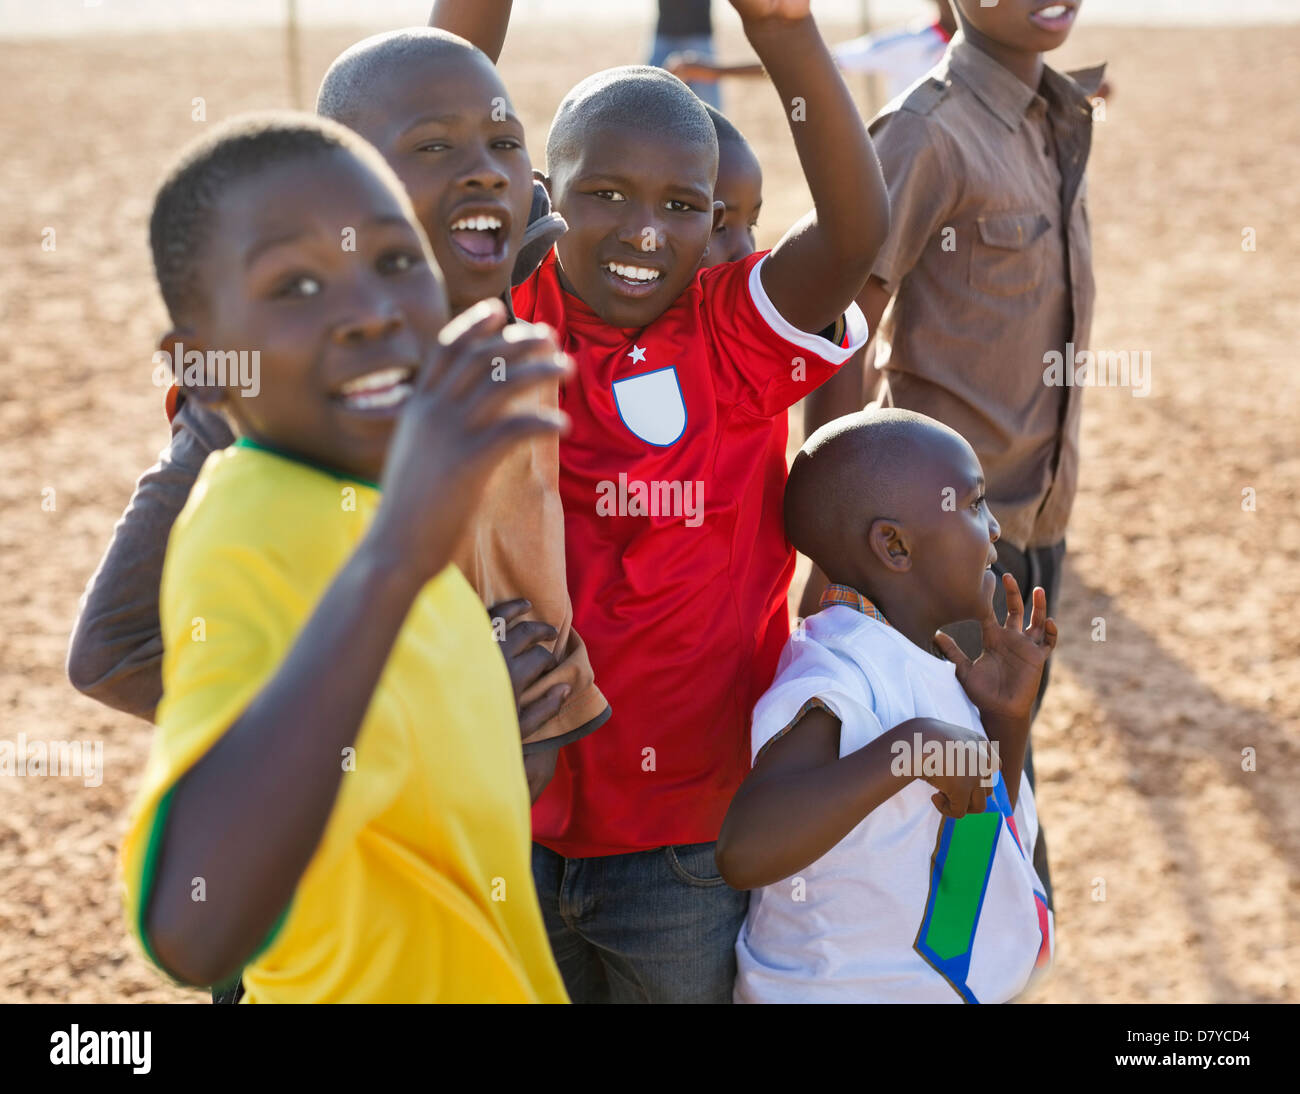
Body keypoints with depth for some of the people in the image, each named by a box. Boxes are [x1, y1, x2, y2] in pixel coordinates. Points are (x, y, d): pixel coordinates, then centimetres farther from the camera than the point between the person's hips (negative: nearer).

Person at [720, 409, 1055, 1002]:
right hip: (842, 988, -8)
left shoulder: (917, 667, 2)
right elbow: (746, 849, -41)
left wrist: (1006, 719, 0)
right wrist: (908, 749, -40)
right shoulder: (836, 682, -25)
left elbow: (977, 824, 15)